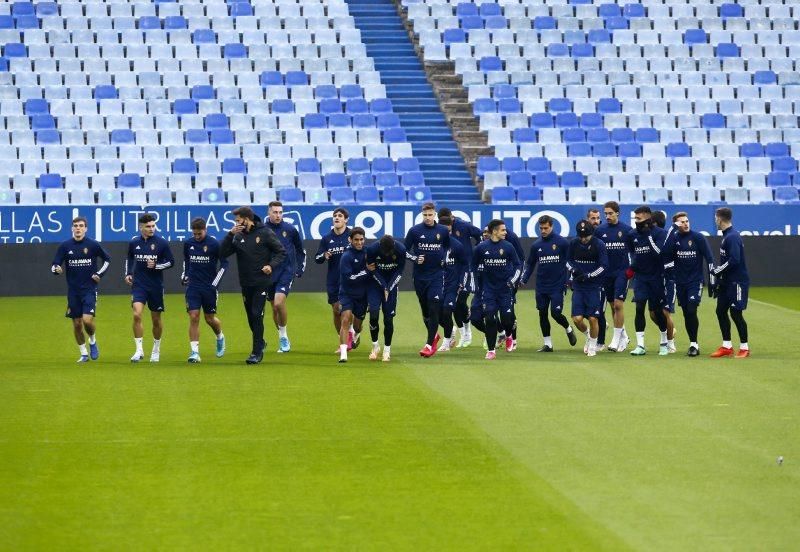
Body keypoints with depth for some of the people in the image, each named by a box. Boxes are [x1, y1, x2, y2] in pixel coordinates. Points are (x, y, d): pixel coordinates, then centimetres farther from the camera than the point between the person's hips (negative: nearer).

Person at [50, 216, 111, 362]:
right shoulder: (65, 246, 0)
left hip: (89, 289, -2)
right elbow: (54, 265, 1)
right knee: (77, 323, 5)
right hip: (73, 290, 2)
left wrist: (99, 274, 2)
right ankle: (84, 354, 20)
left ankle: (93, 342, 15)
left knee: (87, 320, -16)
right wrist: (56, 269, -21)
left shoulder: (93, 245, -3)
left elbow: (107, 259, 13)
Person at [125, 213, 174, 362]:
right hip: (138, 285, 1)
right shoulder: (134, 243, 3)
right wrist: (128, 274, 7)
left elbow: (170, 262, 0)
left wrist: (156, 266, -15)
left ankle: (156, 349, 29)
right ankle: (139, 350, -12)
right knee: (137, 315, -18)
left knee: (156, 319, 8)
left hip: (156, 286, -1)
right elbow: (129, 259, 21)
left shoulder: (161, 243, -4)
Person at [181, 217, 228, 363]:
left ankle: (220, 338, 39)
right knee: (193, 317, -8)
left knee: (210, 318, 6)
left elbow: (224, 263, -4)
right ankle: (194, 352, -7)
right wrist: (184, 275, 7)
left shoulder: (214, 244, -10)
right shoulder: (188, 244, 2)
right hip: (193, 286, 2)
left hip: (209, 287, -2)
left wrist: (215, 283, -8)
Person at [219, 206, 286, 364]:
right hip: (246, 284, 5)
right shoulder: (238, 236, 6)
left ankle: (257, 352, -7)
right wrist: (231, 234, -11)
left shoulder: (265, 233, -6)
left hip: (261, 282, -5)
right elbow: (223, 253, -3)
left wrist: (272, 265, -16)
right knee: (251, 317, 12)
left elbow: (281, 252, -1)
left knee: (257, 315, -11)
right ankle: (260, 343, 34)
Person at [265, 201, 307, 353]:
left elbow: (300, 250, 12)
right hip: (269, 274, 2)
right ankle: (283, 341, 21)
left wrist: (300, 268, 9)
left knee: (279, 302, -21)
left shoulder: (290, 230, -1)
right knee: (274, 308, 7)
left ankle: (284, 336, -5)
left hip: (286, 272, -2)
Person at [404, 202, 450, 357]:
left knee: (433, 308, -11)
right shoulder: (414, 231, -2)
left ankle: (430, 344, -9)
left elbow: (448, 247, 19)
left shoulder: (443, 231, 1)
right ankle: (434, 335, 35)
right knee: (425, 309, 12)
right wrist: (415, 258, -13)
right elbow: (405, 251, 4)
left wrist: (445, 260, 4)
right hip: (420, 275, 2)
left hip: (437, 275, -2)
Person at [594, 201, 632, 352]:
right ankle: (624, 337, 20)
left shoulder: (626, 230, -3)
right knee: (612, 305, 8)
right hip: (606, 272, 3)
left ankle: (616, 340, -5)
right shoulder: (600, 230, 3)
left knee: (618, 304, -10)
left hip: (622, 272, -3)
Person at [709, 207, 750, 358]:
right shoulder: (726, 236, 13)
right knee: (721, 311, 10)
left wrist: (718, 271, -15)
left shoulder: (732, 237, -17)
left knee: (736, 313, -6)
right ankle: (727, 347, 17)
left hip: (737, 282, -10)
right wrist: (718, 280, 16)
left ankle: (744, 348, 3)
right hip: (727, 282, 10)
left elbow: (734, 261, -26)